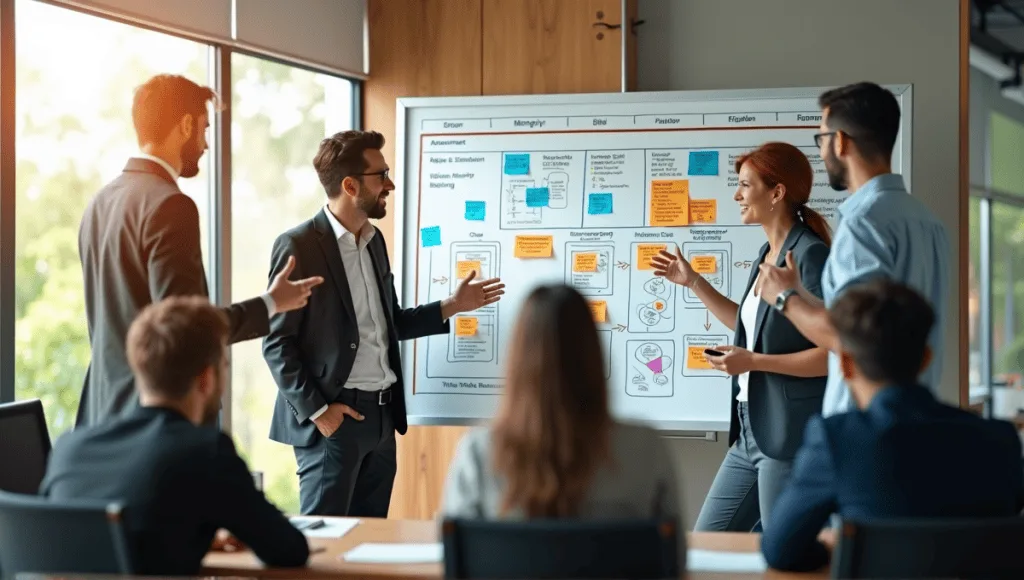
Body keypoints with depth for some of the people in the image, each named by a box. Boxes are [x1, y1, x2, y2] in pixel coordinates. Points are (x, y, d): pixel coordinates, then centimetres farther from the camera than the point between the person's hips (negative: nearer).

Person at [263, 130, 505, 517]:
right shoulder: (298, 246, -11)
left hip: (382, 413, 8)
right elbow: (276, 342, -12)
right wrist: (316, 409, -16)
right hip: (334, 416, -7)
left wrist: (452, 306, 11)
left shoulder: (374, 240, 13)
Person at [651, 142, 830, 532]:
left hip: (792, 435, -9)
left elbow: (833, 354, -21)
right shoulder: (767, 254, 12)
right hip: (751, 431, 9)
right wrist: (693, 283, 22)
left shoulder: (811, 255, -15)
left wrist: (752, 361, -19)